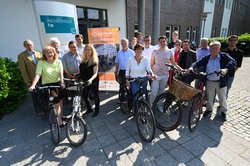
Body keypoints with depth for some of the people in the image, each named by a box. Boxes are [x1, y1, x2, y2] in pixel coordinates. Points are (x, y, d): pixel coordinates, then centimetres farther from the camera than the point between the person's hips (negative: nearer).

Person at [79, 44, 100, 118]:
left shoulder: (94, 61, -12)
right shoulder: (83, 61, 6)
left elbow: (95, 73, -21)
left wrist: (90, 79, -37)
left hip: (93, 81, -6)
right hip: (85, 82, 6)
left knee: (95, 96, 7)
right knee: (84, 96, 13)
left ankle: (96, 110, 25)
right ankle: (89, 109, 34)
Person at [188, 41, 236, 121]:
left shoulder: (224, 56, -6)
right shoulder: (206, 58, 2)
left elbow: (233, 62, -19)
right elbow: (198, 63, -2)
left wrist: (226, 69, -39)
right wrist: (192, 67, -23)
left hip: (221, 82, -2)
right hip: (209, 82, 2)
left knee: (222, 98, 14)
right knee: (209, 97, 16)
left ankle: (223, 111, 36)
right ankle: (209, 109, 38)